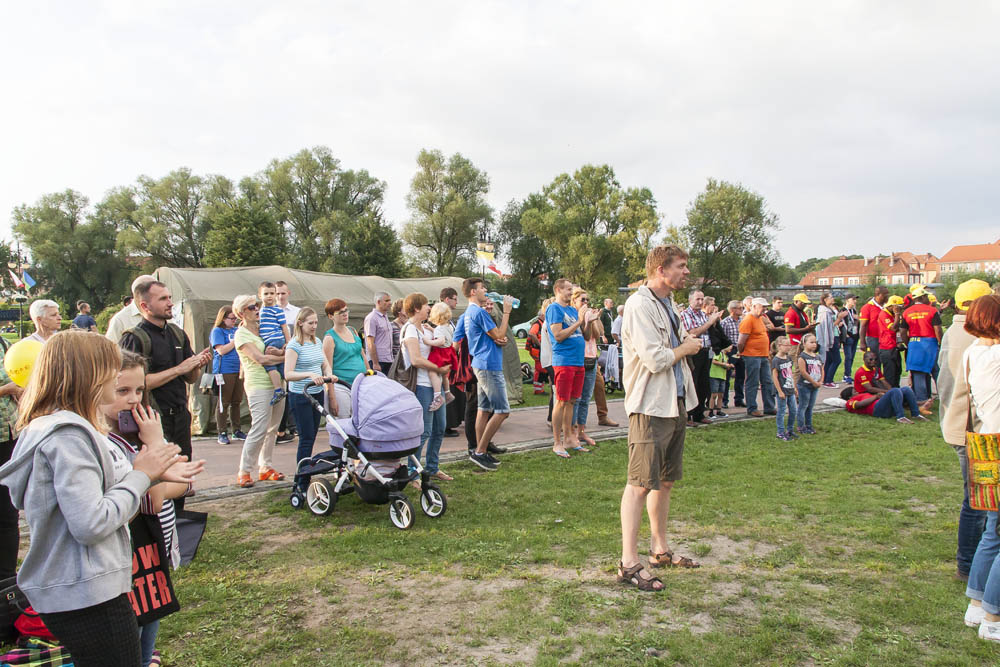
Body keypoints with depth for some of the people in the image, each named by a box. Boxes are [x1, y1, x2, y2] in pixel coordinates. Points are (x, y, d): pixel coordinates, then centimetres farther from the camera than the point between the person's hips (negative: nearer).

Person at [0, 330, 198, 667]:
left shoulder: (48, 427, 11)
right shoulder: (67, 434, -21)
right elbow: (91, 524, -25)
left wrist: (154, 470, 6)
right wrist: (141, 474, -16)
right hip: (88, 598, -10)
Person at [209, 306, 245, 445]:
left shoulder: (236, 330, 16)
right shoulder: (217, 331, -2)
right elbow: (221, 350, -13)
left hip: (238, 370, 6)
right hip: (224, 371, -6)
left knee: (236, 402, 9)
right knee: (224, 403, -2)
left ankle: (237, 431, 16)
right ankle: (222, 433, 3)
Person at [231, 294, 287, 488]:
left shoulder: (263, 329, 16)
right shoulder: (241, 334, -5)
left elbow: (285, 350, 6)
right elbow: (260, 358, -16)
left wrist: (278, 351, -16)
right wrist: (284, 357, -9)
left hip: (277, 383, 7)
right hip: (258, 386, -7)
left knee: (273, 428, 9)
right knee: (259, 429, -11)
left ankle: (265, 467, 18)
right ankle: (244, 471, 1)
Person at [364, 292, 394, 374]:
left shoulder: (385, 317, 18)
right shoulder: (371, 318, -10)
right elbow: (370, 344, -15)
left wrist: (391, 359, 17)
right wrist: (375, 364, -19)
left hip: (389, 361, 8)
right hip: (379, 361, -8)